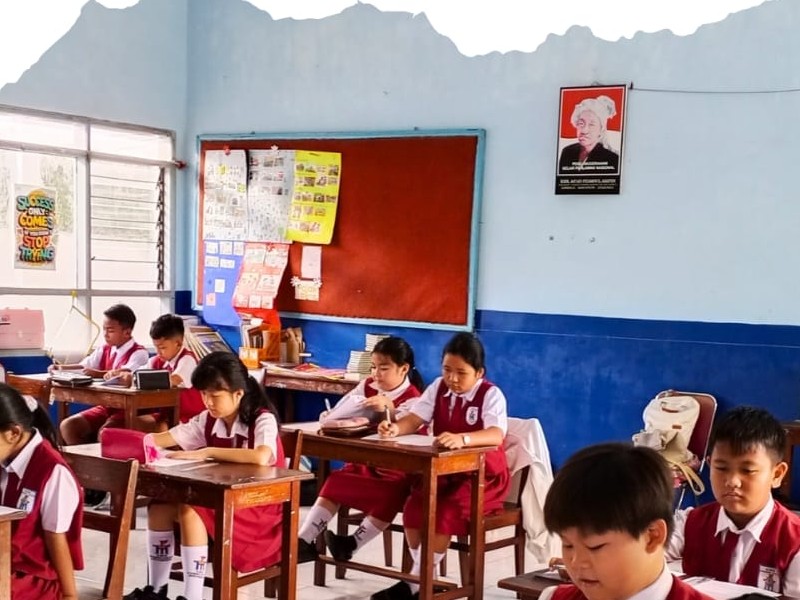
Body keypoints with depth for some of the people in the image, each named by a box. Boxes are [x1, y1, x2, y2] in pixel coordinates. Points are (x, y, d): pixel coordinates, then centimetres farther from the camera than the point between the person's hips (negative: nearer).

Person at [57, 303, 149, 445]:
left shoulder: (139, 353, -12)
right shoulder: (104, 350, 13)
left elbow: (127, 373, -30)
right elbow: (84, 366, 5)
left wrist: (99, 373, -42)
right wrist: (61, 368, -13)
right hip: (105, 407, 7)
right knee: (68, 425, -9)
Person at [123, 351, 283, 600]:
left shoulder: (263, 420, -18)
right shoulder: (209, 420, 3)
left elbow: (261, 457, -38)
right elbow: (166, 438, 0)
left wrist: (206, 452, -33)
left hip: (258, 508, -7)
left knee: (190, 512, -28)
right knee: (160, 507, -9)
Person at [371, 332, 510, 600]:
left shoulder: (491, 395, -18)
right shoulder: (438, 388, 0)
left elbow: (496, 435, -35)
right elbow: (414, 419, -9)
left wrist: (462, 438, -55)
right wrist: (396, 428, -34)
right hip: (444, 470, 6)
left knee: (445, 513, -28)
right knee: (413, 506, -18)